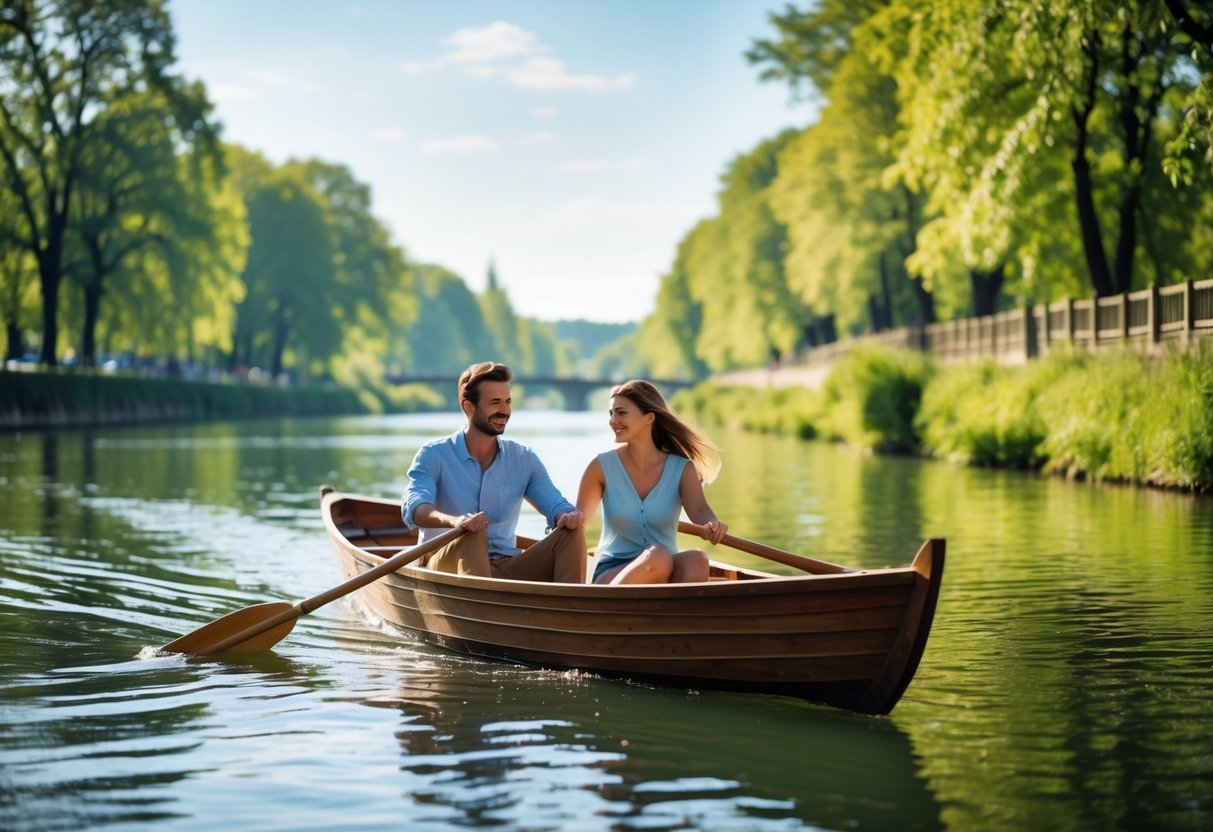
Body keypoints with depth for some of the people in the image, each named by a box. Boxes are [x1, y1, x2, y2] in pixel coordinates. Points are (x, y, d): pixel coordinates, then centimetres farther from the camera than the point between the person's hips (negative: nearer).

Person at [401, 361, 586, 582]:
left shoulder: (524, 459, 13)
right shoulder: (434, 456, 0)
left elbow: (556, 506, 3)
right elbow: (412, 508, -18)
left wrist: (568, 515, -25)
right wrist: (454, 520, -41)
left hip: (507, 569, 4)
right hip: (447, 565, -4)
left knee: (571, 530, -18)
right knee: (472, 531, -35)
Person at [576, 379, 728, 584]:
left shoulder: (682, 469, 3)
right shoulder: (602, 466, 2)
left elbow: (700, 509, -14)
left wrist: (712, 525, -39)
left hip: (667, 576, 2)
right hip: (613, 576, -2)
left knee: (696, 560, -33)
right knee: (658, 557, -35)